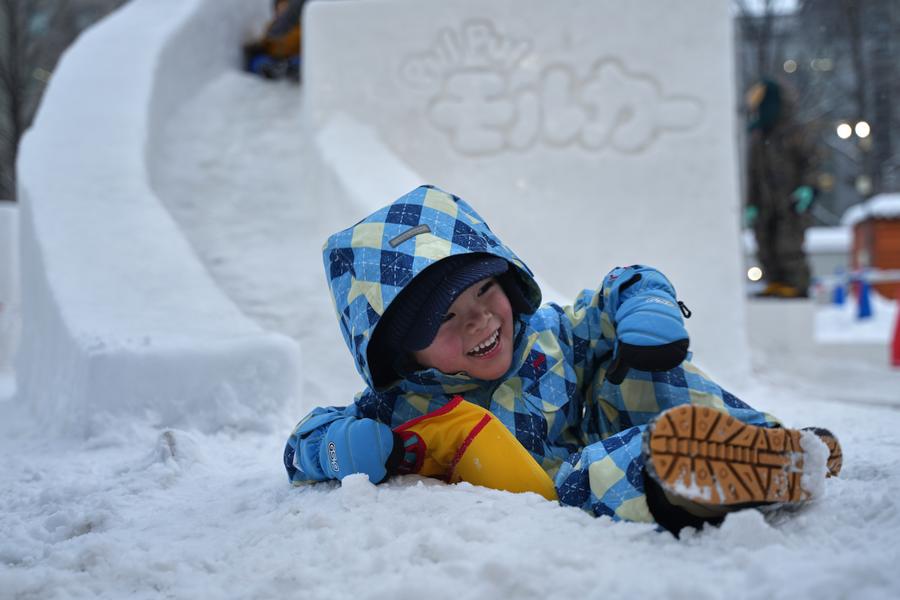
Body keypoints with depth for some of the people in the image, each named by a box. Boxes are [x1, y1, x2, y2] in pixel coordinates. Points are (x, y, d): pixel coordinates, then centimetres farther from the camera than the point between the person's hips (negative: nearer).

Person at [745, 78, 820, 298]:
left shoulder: (793, 132, -2)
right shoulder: (757, 136, 15)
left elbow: (810, 160, -2)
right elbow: (753, 173, 17)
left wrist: (807, 187, -16)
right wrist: (751, 204, 12)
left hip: (791, 202, -6)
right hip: (767, 204, 6)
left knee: (789, 246, -11)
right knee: (766, 247, 5)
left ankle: (797, 286, -4)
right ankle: (775, 284, 14)